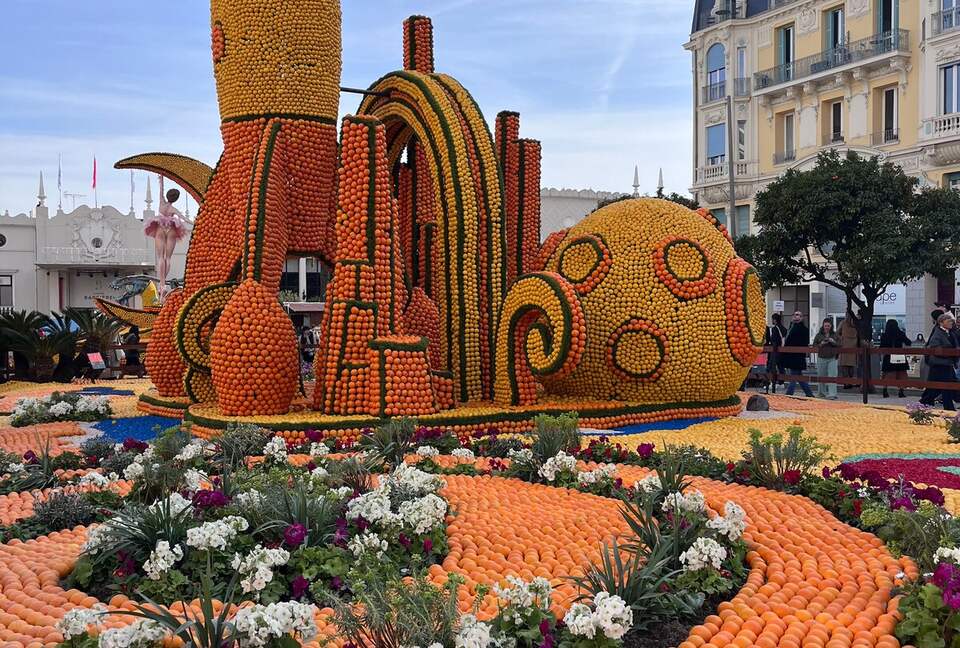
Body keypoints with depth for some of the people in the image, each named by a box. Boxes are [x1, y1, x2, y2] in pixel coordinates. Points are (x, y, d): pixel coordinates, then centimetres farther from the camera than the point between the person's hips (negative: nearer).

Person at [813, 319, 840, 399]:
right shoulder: (819, 335, 6)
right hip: (821, 358, 1)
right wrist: (821, 344, -12)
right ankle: (822, 393, 24)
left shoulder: (835, 335, 7)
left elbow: (840, 344, 5)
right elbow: (814, 345, 5)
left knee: (832, 376, -9)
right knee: (821, 376, 9)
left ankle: (832, 394, -9)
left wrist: (834, 342, -12)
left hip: (832, 358, -1)